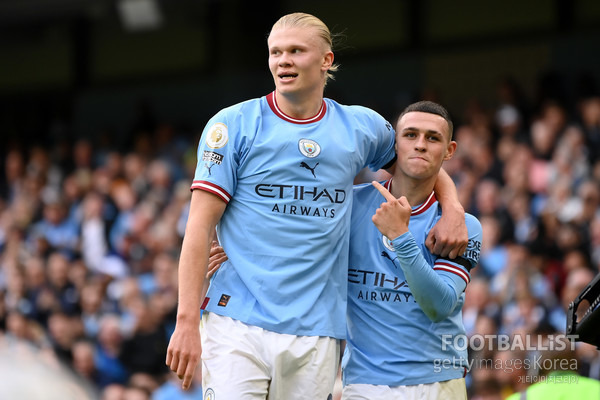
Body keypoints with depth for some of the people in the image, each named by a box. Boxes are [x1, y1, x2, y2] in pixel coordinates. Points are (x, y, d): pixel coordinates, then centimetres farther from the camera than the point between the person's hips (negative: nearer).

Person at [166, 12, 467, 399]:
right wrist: (187, 322, -11)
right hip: (237, 322, -3)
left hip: (316, 334, 3)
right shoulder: (233, 125, 1)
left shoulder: (362, 127, 10)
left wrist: (453, 209, 8)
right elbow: (200, 227, -3)